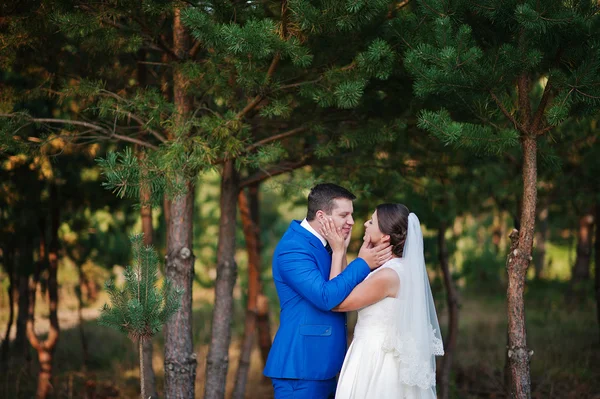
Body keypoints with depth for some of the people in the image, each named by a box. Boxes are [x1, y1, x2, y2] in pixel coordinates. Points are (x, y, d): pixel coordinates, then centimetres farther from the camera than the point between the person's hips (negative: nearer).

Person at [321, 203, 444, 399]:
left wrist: (337, 251, -11)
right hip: (382, 359, 9)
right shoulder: (402, 267, 6)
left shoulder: (387, 276, -23)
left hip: (374, 362, -9)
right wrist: (341, 251, 7)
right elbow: (347, 291, 10)